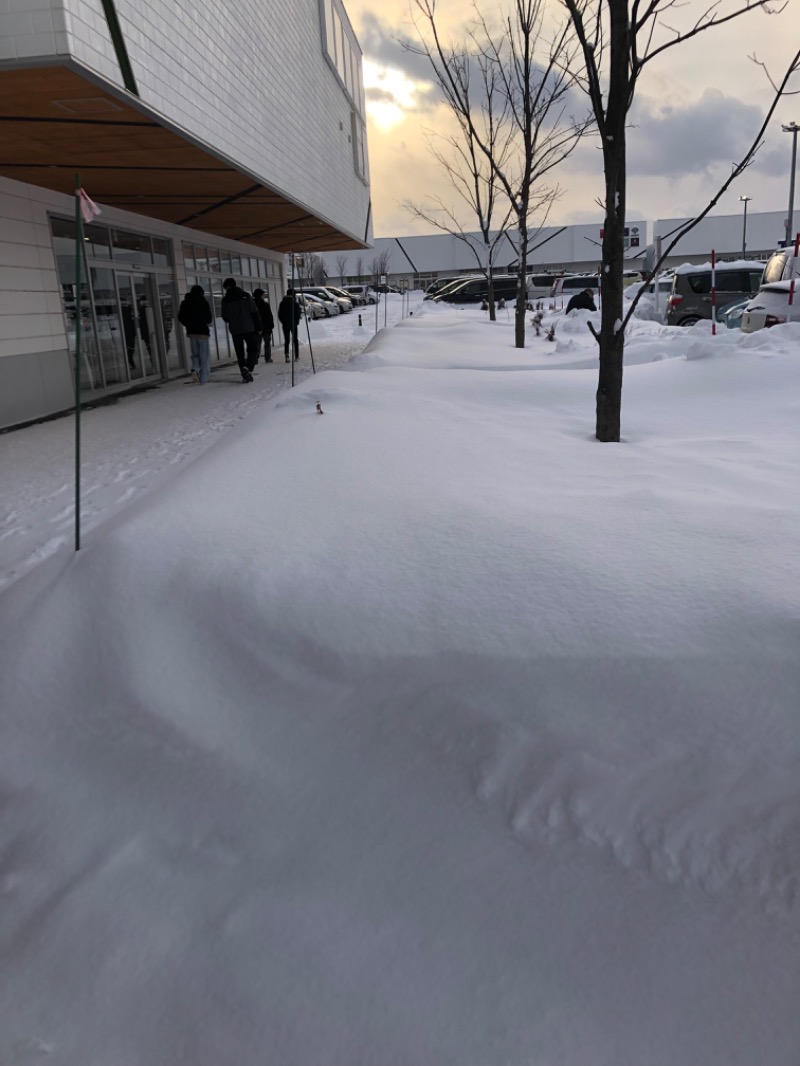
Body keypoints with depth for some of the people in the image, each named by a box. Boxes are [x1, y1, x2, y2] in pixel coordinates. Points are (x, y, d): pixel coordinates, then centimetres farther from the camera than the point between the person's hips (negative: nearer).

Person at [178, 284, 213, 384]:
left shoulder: (185, 303, 5)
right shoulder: (204, 303, -5)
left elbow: (180, 318, 3)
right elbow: (209, 319, -6)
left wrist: (189, 325, 17)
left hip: (191, 332, 3)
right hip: (203, 332, -3)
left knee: (195, 354, 16)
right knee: (204, 356, 4)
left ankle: (195, 370, -13)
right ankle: (203, 379, 1)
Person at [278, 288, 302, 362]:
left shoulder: (282, 303, 1)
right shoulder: (295, 303, -8)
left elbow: (279, 314, 2)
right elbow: (298, 313, -6)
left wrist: (283, 322, 13)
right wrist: (296, 321, 8)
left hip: (285, 324, 2)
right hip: (293, 324, -2)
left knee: (286, 340, 5)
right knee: (295, 340, 8)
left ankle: (287, 355, -12)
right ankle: (296, 356, 5)